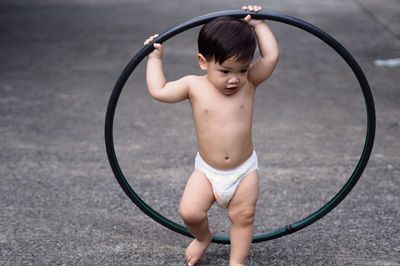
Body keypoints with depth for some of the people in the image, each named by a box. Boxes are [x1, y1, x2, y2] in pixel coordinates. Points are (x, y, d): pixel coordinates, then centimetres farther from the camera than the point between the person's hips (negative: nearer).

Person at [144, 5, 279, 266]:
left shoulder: (249, 82, -10)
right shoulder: (194, 86, -11)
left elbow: (272, 56, -19)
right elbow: (158, 91, -10)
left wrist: (258, 24, -14)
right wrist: (155, 58, -5)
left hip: (245, 170, 0)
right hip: (207, 170, 0)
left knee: (243, 217, 7)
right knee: (190, 212, -8)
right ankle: (203, 237, 26)